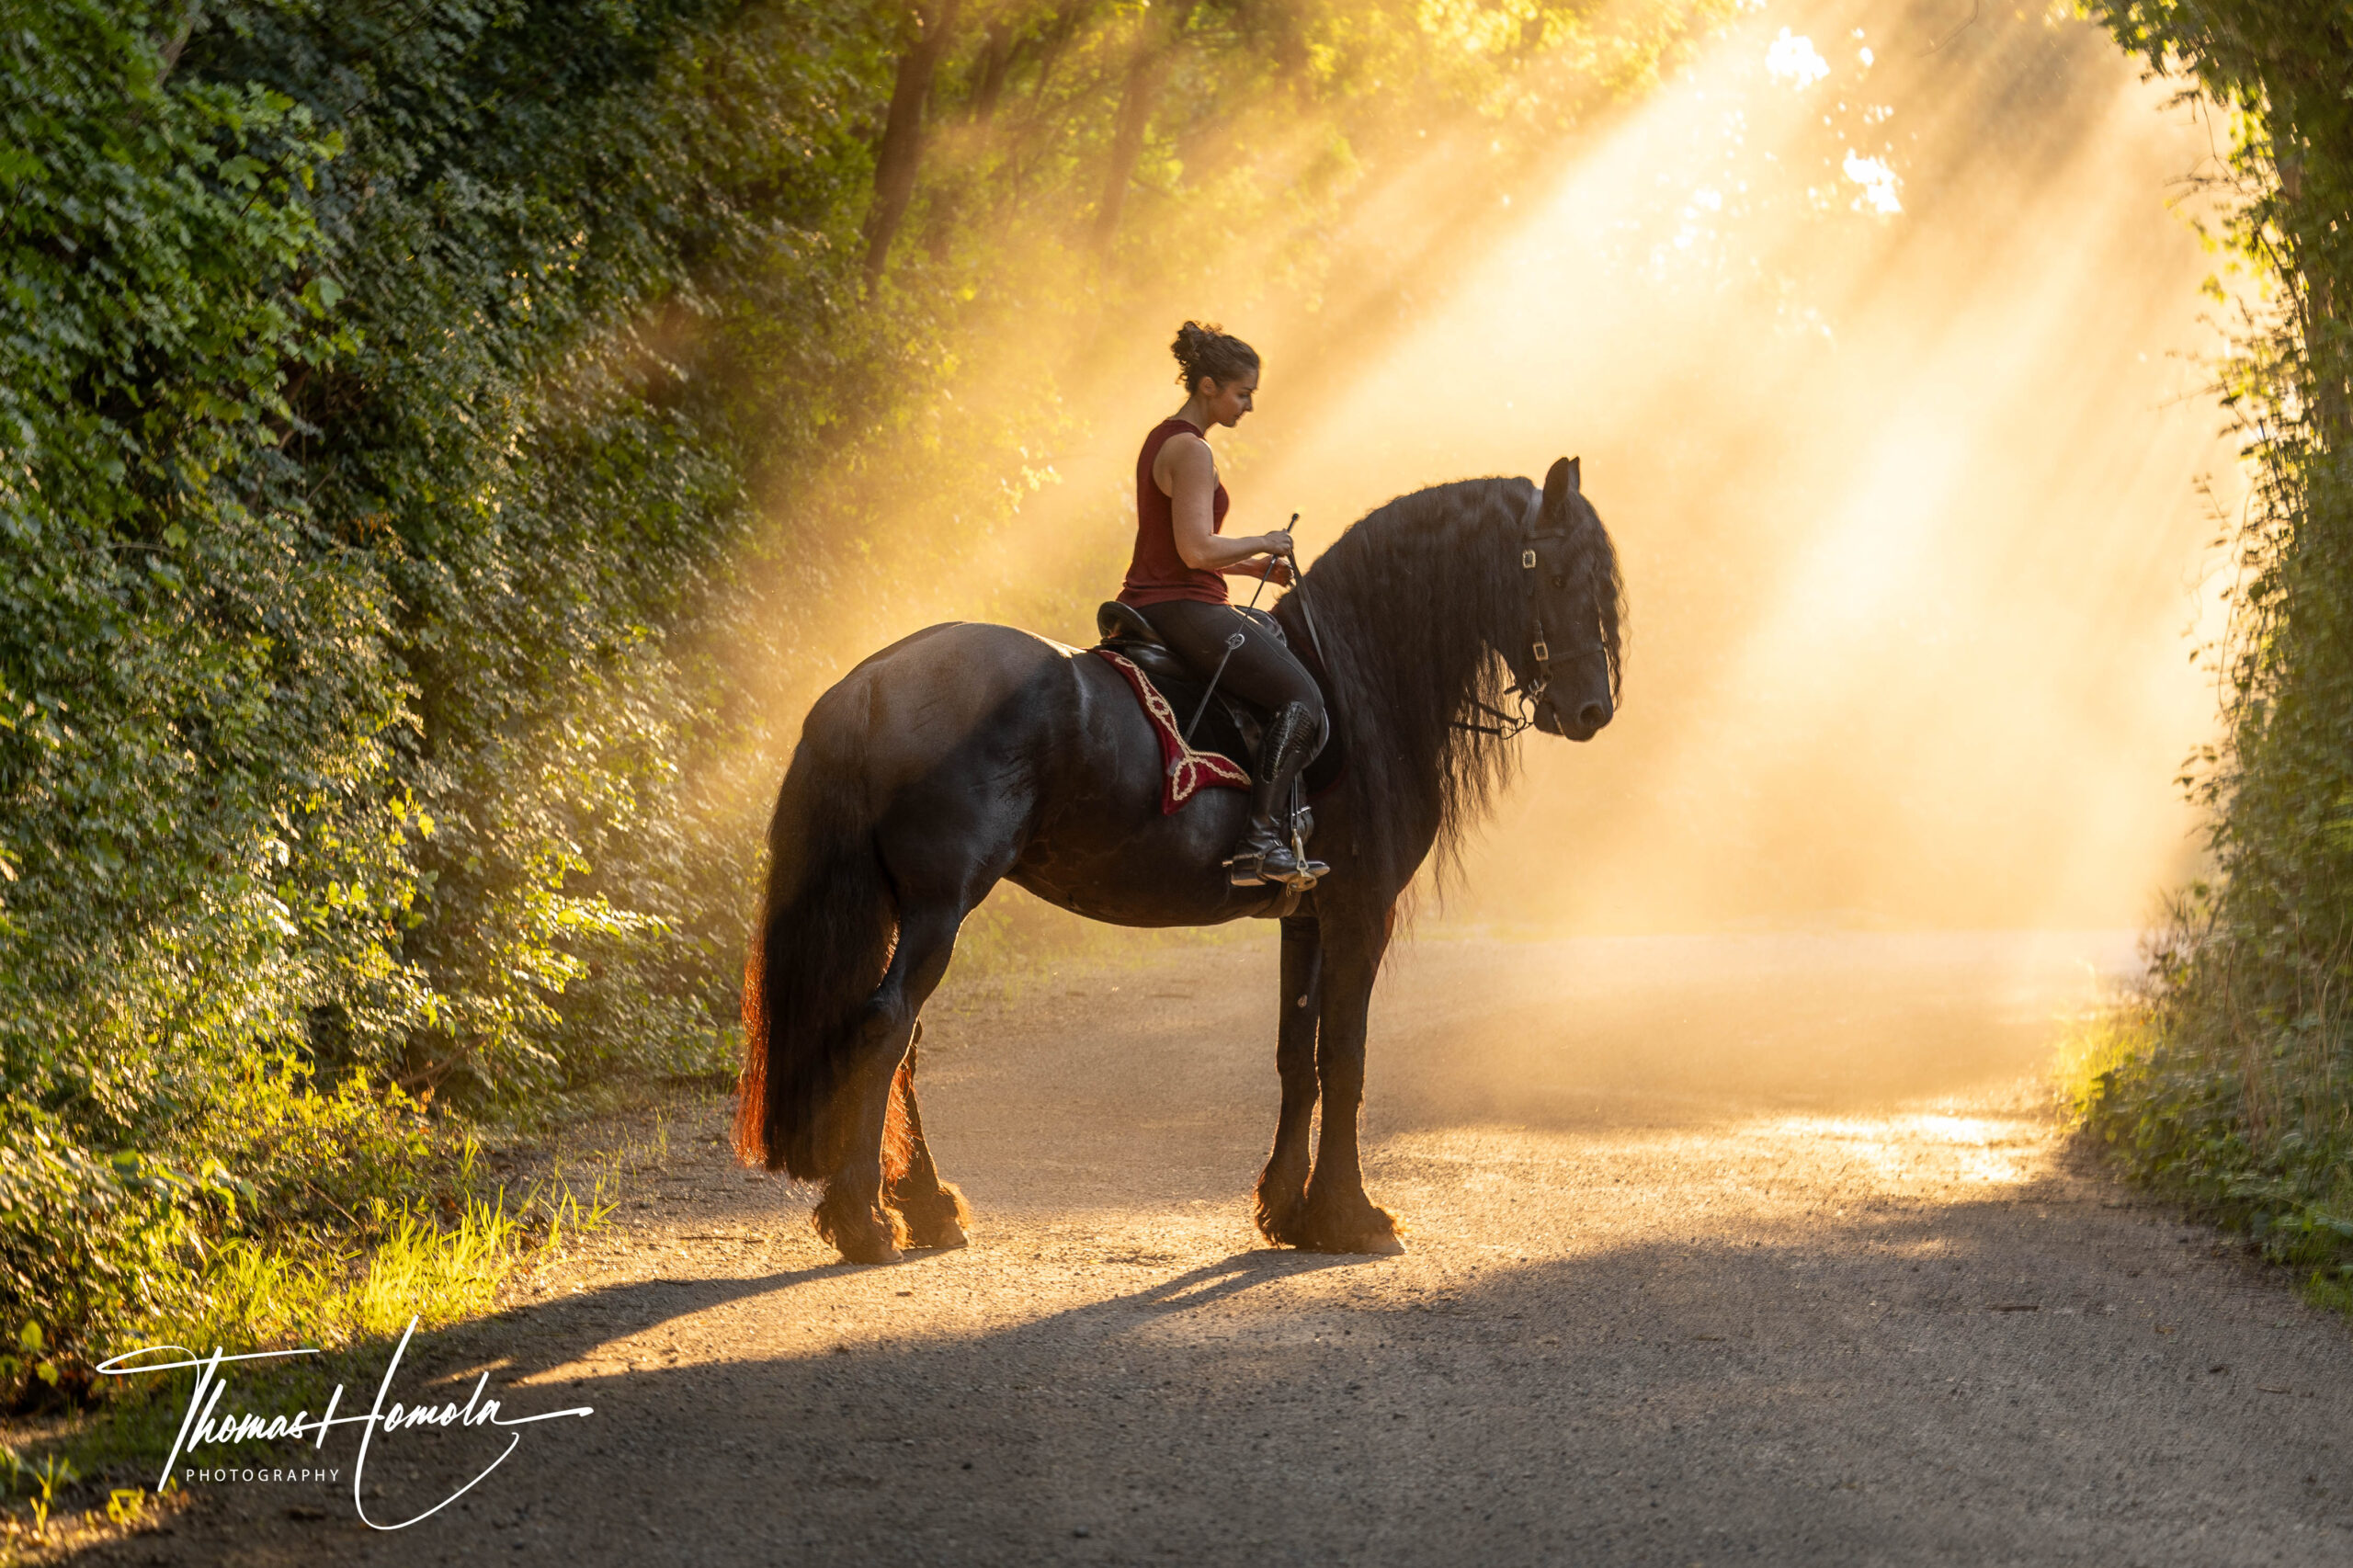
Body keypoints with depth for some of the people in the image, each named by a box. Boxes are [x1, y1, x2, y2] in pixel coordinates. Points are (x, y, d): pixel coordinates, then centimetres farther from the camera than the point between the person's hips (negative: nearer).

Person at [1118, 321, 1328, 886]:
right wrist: (1264, 543, -7)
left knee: (1281, 644, 25)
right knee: (1300, 697, -15)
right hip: (1184, 608, -11)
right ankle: (1258, 839, -24)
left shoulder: (1163, 440, 17)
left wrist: (1254, 567, 15)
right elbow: (1197, 550, -22)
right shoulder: (1191, 451, -15)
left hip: (1148, 603, 11)